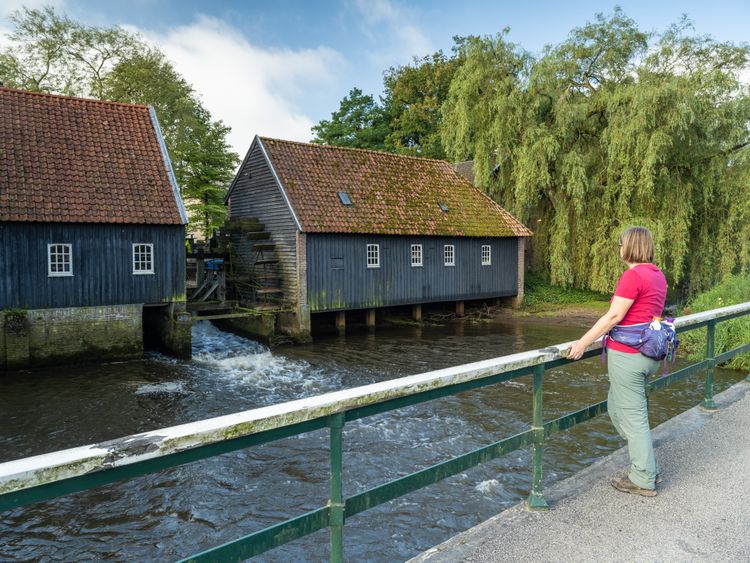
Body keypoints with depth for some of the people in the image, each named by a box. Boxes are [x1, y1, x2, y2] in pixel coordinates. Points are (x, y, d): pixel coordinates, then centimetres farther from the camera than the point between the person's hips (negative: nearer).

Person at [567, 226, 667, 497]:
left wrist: (583, 342, -14)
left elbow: (614, 316, -19)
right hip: (649, 353, 9)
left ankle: (644, 481, 16)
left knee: (633, 415, 3)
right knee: (616, 406, 21)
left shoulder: (633, 275, -17)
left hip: (627, 354, -9)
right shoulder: (658, 275, 11)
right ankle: (647, 466, 29)